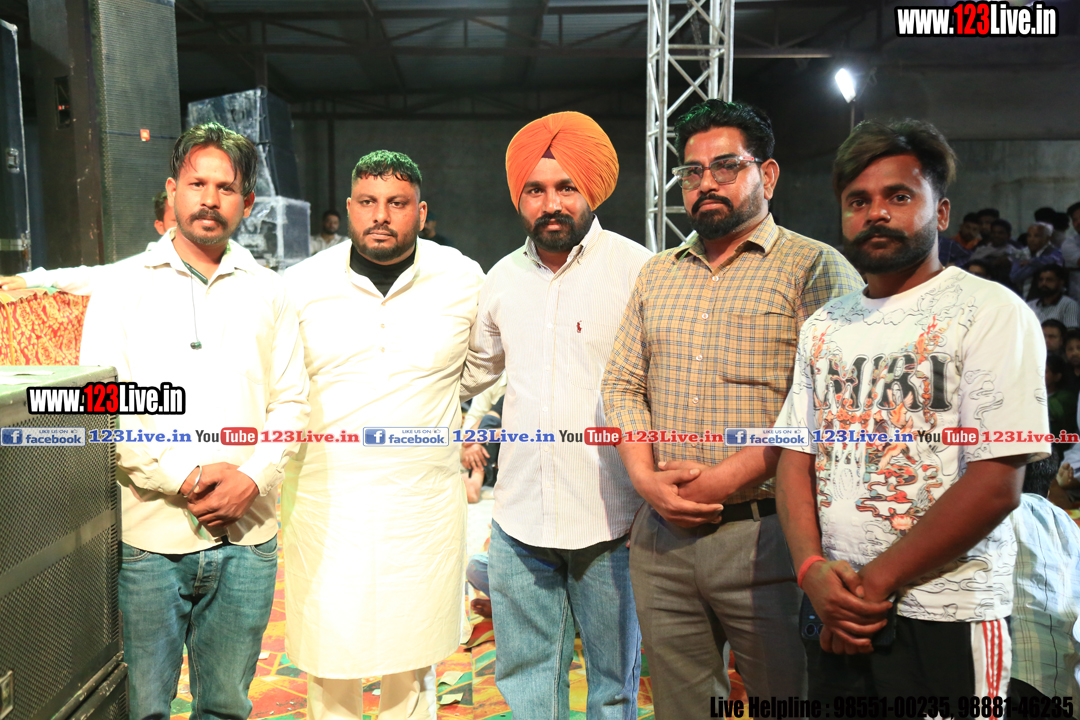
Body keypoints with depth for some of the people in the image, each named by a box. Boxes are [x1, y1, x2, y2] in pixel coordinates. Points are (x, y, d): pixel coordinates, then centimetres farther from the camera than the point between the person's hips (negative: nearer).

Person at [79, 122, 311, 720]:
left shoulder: (269, 293, 9)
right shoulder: (124, 288, 2)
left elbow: (291, 402, 6)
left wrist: (252, 477, -10)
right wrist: (182, 478, -15)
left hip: (246, 538, 2)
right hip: (148, 537, -2)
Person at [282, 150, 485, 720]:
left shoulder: (463, 279, 0)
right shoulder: (300, 284, 0)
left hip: (425, 507, 0)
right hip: (324, 506, 0)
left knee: (413, 669, 11)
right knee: (327, 662, 7)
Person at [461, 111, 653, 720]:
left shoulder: (638, 269, -8)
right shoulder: (504, 277, 7)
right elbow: (474, 368, 23)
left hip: (609, 517, -4)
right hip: (520, 516, 4)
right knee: (526, 670, 17)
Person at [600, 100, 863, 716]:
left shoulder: (816, 267, -4)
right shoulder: (657, 275, 15)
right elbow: (623, 385, 11)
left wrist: (727, 478, -17)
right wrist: (647, 479, -4)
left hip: (765, 533, -5)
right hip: (663, 536, 5)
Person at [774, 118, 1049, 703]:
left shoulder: (991, 312, -8)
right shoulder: (822, 327, 9)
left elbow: (996, 484, -15)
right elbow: (795, 460, 7)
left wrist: (876, 583, -14)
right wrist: (813, 568, -9)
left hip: (945, 620, -5)